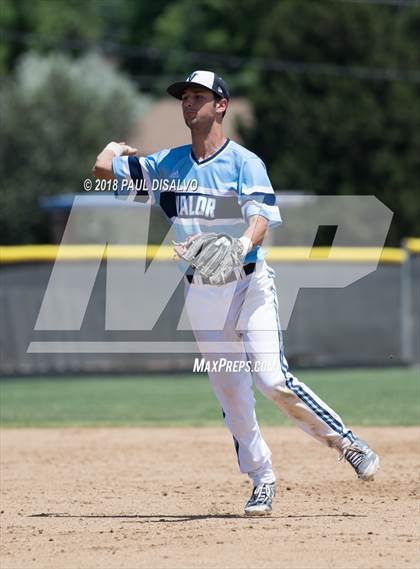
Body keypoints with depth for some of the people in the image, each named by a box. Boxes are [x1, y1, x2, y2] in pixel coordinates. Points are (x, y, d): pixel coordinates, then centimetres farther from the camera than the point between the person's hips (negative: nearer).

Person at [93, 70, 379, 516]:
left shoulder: (245, 163, -6)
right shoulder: (167, 164, 8)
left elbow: (261, 220, -20)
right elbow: (102, 169, 13)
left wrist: (241, 245, -39)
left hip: (247, 283, -5)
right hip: (200, 292, 5)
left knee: (272, 380, -18)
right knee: (230, 393, 4)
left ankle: (344, 441, -3)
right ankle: (262, 481, 13)